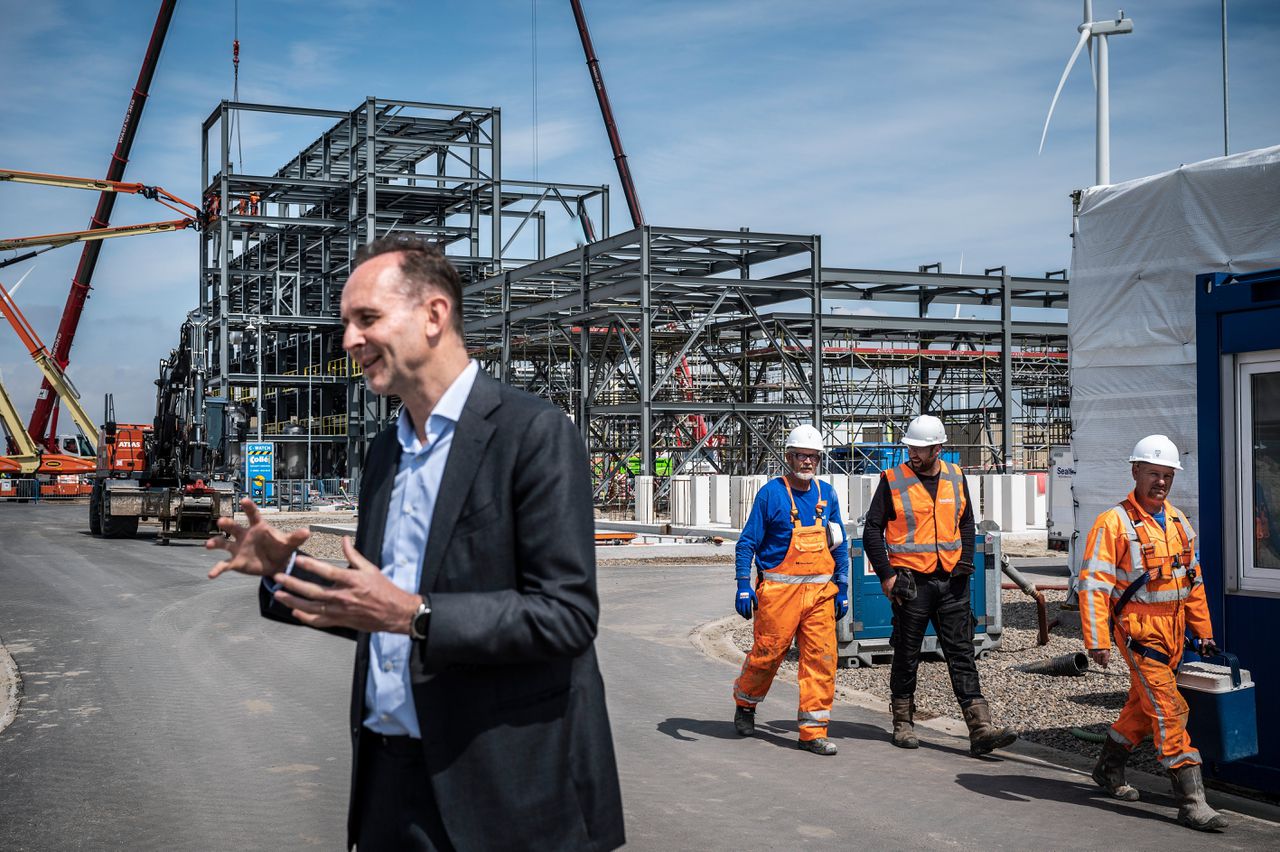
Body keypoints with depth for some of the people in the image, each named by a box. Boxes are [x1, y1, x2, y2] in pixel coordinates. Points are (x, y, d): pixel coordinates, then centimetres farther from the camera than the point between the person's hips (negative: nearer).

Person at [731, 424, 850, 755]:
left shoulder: (827, 494, 10)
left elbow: (840, 545, 17)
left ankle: (814, 731, 4)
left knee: (822, 658, -3)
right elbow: (747, 542, -2)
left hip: (820, 591, 4)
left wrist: (842, 589, 12)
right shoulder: (771, 492, -4)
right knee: (767, 653, 3)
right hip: (779, 589, -4)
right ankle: (745, 703, 32)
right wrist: (744, 587, -10)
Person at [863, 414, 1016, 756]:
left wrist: (966, 562, 5)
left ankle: (981, 728, -2)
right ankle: (903, 723, 21)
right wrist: (886, 574, -9)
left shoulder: (955, 478, 7)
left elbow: (966, 523, 19)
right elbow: (872, 529, -2)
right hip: (911, 581, -3)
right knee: (907, 656, 6)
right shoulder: (893, 480, -5)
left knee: (961, 653, 1)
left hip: (951, 581, 3)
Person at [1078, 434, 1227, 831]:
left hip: (1172, 630, 7)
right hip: (1138, 630, -7)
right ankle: (1191, 801, -8)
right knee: (1169, 710, -11)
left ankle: (1109, 769, 38)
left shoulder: (1179, 522, 10)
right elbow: (1093, 584, -15)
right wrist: (1097, 640, -20)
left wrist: (1203, 630, 17)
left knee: (1143, 705, 19)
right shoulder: (1114, 523, -12)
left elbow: (1193, 579, 19)